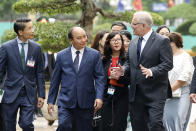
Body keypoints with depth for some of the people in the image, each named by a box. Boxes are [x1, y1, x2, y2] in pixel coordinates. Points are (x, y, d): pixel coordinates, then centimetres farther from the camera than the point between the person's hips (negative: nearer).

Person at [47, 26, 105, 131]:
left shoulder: (94, 55, 4)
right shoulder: (61, 56, 6)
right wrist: (51, 101, 9)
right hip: (66, 102, 0)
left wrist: (99, 97, -13)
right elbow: (55, 79, 11)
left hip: (86, 103, 0)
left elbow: (99, 77, 1)